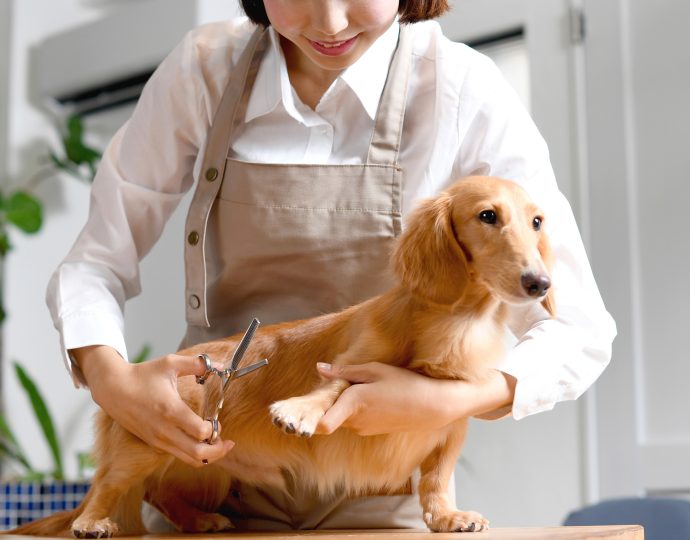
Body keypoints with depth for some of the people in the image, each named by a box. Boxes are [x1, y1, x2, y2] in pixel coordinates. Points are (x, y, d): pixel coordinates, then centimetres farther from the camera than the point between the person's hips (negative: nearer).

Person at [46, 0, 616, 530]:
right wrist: (111, 378, -16)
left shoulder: (464, 91, -11)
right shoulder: (204, 68, -3)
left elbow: (580, 334, -9)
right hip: (213, 467, 1)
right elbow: (94, 265, 4)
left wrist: (447, 401, -26)